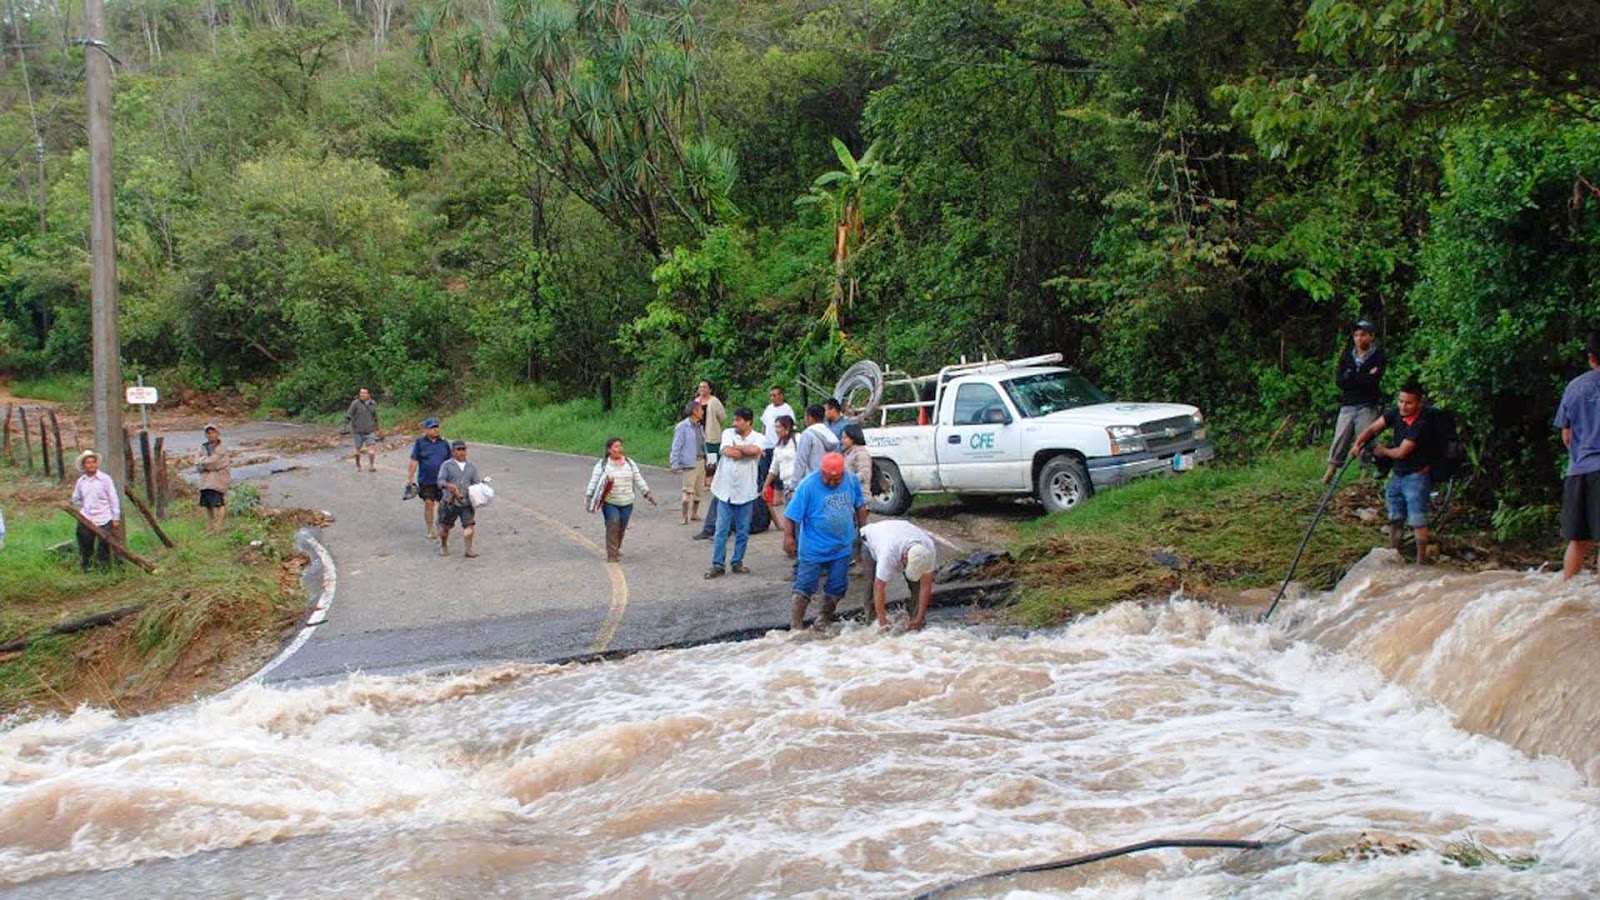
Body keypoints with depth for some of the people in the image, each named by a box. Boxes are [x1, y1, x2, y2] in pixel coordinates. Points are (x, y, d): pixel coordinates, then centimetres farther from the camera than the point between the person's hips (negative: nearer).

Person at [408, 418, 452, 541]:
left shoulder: (444, 443, 6)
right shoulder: (419, 443, -2)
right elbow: (414, 462, -2)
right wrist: (410, 478, -5)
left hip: (442, 480, 2)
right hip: (426, 481, -2)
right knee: (428, 504, -3)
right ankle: (430, 531, 7)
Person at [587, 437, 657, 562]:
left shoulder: (630, 463, 10)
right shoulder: (602, 465, 0)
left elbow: (639, 480, 14)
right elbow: (594, 481, -2)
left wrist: (648, 494, 10)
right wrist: (589, 497, -10)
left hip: (626, 503, 3)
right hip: (609, 503, -3)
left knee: (622, 527, 4)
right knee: (613, 523, -20)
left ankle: (616, 549, 30)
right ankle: (612, 554, -15)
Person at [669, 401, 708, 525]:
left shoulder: (699, 427, 12)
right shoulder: (682, 427, -9)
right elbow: (676, 447, -10)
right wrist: (675, 465, -13)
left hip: (701, 461, 7)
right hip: (690, 463, -7)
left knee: (699, 490, 13)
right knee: (688, 490, -8)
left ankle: (694, 513, 26)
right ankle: (685, 517, -3)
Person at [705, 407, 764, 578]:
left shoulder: (757, 438, -3)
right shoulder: (728, 433, 2)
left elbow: (754, 450, -25)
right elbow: (726, 451, -16)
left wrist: (736, 447, -12)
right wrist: (747, 451, -12)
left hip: (746, 492, 0)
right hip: (726, 490, 0)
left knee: (743, 531, 8)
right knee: (721, 531, 1)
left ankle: (737, 562, 21)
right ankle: (717, 565, 6)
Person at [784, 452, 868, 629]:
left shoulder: (851, 481, -4)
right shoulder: (808, 485, -18)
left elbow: (860, 506, 13)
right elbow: (791, 515, -15)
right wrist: (788, 537, -17)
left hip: (842, 547, 4)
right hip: (813, 549, -4)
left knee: (836, 587, 11)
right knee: (805, 587, -1)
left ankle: (825, 620, 29)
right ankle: (796, 625, 8)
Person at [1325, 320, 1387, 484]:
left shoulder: (1378, 357, 1)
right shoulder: (1346, 357, 13)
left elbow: (1373, 381, -14)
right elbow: (1339, 381, -1)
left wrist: (1351, 376, -6)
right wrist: (1364, 377, -9)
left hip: (1368, 407, -4)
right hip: (1347, 405, 4)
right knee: (1340, 439, 1)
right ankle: (1331, 469, 6)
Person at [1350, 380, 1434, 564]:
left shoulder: (1421, 424, -22)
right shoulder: (1396, 414, 0)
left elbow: (1401, 452, -21)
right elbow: (1373, 428, 0)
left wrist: (1383, 451, -3)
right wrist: (1357, 444, -15)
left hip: (1416, 476, -8)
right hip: (1397, 474, 8)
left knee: (1417, 520, -9)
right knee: (1395, 519, 14)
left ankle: (1421, 561, -4)